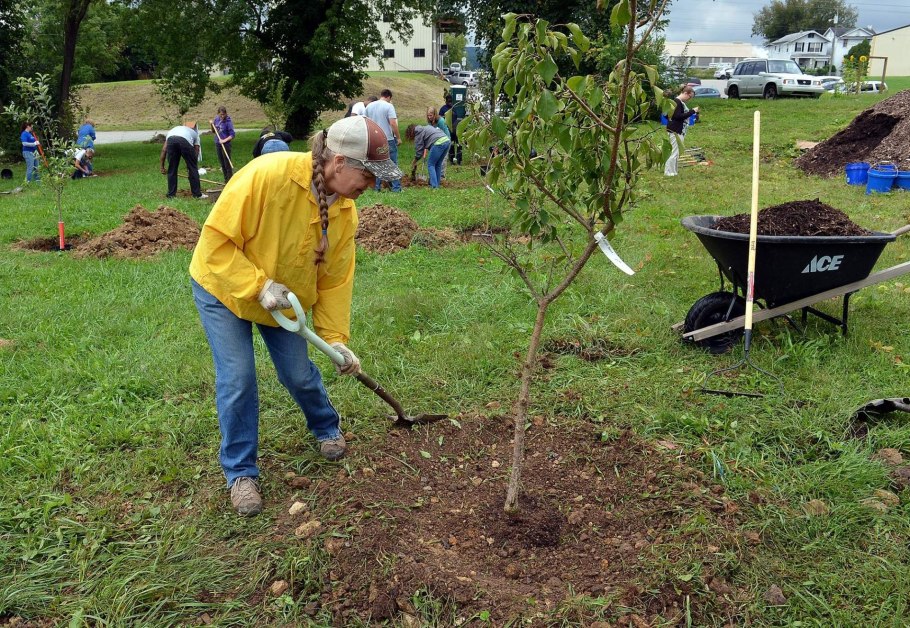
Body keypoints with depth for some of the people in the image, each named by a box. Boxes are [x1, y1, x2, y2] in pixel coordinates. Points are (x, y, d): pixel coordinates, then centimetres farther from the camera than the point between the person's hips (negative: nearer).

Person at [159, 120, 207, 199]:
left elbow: (164, 149, 32)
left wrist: (162, 167, 33)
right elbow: (196, 151, 30)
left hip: (171, 140, 2)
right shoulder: (194, 132, 37)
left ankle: (171, 194, 21)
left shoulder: (172, 130, 41)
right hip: (185, 141, -2)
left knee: (172, 169, 15)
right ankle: (197, 194, 16)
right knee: (193, 168, 12)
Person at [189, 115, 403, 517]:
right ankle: (240, 472, 11)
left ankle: (327, 429, 38)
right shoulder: (266, 175, -35)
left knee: (300, 374, 7)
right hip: (223, 288, -4)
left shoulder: (344, 210, -15)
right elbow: (217, 241, -29)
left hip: (286, 300, 5)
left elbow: (336, 278, -7)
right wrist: (260, 286, -34)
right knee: (238, 380, -7)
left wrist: (335, 339, -10)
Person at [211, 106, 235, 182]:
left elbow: (232, 135, -14)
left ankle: (230, 180, 5)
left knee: (227, 163, -2)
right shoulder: (217, 119, 4)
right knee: (222, 163, 13)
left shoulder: (228, 122, -13)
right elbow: (214, 131, 15)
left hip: (226, 144, -6)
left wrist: (224, 140, -24)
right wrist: (212, 124, -3)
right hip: (217, 144, 6)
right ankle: (226, 179, 23)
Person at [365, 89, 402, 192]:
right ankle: (396, 187, 2)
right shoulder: (389, 106, -9)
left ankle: (376, 187, 11)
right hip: (388, 139, -5)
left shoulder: (369, 106, 8)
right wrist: (398, 137, -9)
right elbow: (393, 123, -16)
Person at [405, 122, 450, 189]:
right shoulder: (426, 127, 28)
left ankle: (434, 186, -4)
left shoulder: (418, 134, 6)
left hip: (438, 143, -8)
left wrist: (414, 163, 20)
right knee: (438, 164, 17)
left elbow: (419, 151, 7)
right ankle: (437, 184, 21)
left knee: (430, 164, 2)